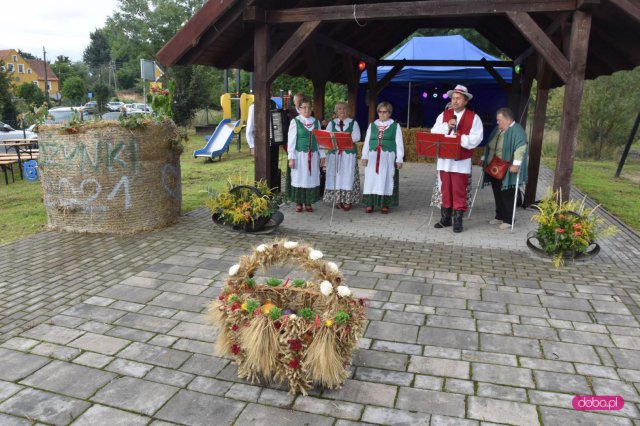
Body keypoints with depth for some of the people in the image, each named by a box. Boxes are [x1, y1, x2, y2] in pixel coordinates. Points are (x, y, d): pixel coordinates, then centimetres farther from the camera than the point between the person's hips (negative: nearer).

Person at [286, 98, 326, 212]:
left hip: (313, 155, 3)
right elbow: (291, 140, -4)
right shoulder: (295, 122, -2)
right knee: (299, 178, 1)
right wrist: (291, 158, -10)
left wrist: (322, 156, 5)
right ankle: (298, 203, 11)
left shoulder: (316, 122, 9)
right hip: (300, 155, -3)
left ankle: (308, 203, 14)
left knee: (312, 178, 3)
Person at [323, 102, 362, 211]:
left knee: (348, 176, -5)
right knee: (335, 176, 0)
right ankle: (337, 200, 7)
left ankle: (348, 201, -1)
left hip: (349, 154, -2)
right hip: (334, 153, 2)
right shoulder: (331, 123, 13)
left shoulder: (353, 123, 8)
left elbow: (356, 137, -5)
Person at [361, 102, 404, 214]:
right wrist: (364, 157, 5)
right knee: (371, 179, -2)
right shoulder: (372, 125, 14)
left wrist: (399, 159, -5)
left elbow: (399, 144, 2)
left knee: (386, 179, -3)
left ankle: (385, 204, 2)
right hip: (373, 156, 2)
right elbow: (367, 142, 13)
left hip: (388, 157, -2)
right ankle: (370, 203, 2)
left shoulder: (395, 126, 6)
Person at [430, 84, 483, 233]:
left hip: (461, 161, -3)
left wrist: (460, 138, -21)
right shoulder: (443, 115, 10)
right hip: (444, 159, 3)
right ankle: (445, 218, 20)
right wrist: (447, 126, -13)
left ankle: (458, 221, 8)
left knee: (459, 192, 0)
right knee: (445, 190, 10)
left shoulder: (474, 117, 0)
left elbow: (476, 139, -9)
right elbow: (434, 133, 1)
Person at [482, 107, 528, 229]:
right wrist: (485, 160, 24)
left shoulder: (517, 130, -13)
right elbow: (490, 147, 23)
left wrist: (516, 164, -30)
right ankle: (499, 216, 24)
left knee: (507, 196, -2)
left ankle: (508, 220, 6)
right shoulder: (497, 130, 14)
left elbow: (520, 148, -24)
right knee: (497, 194, 13)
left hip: (507, 171, -8)